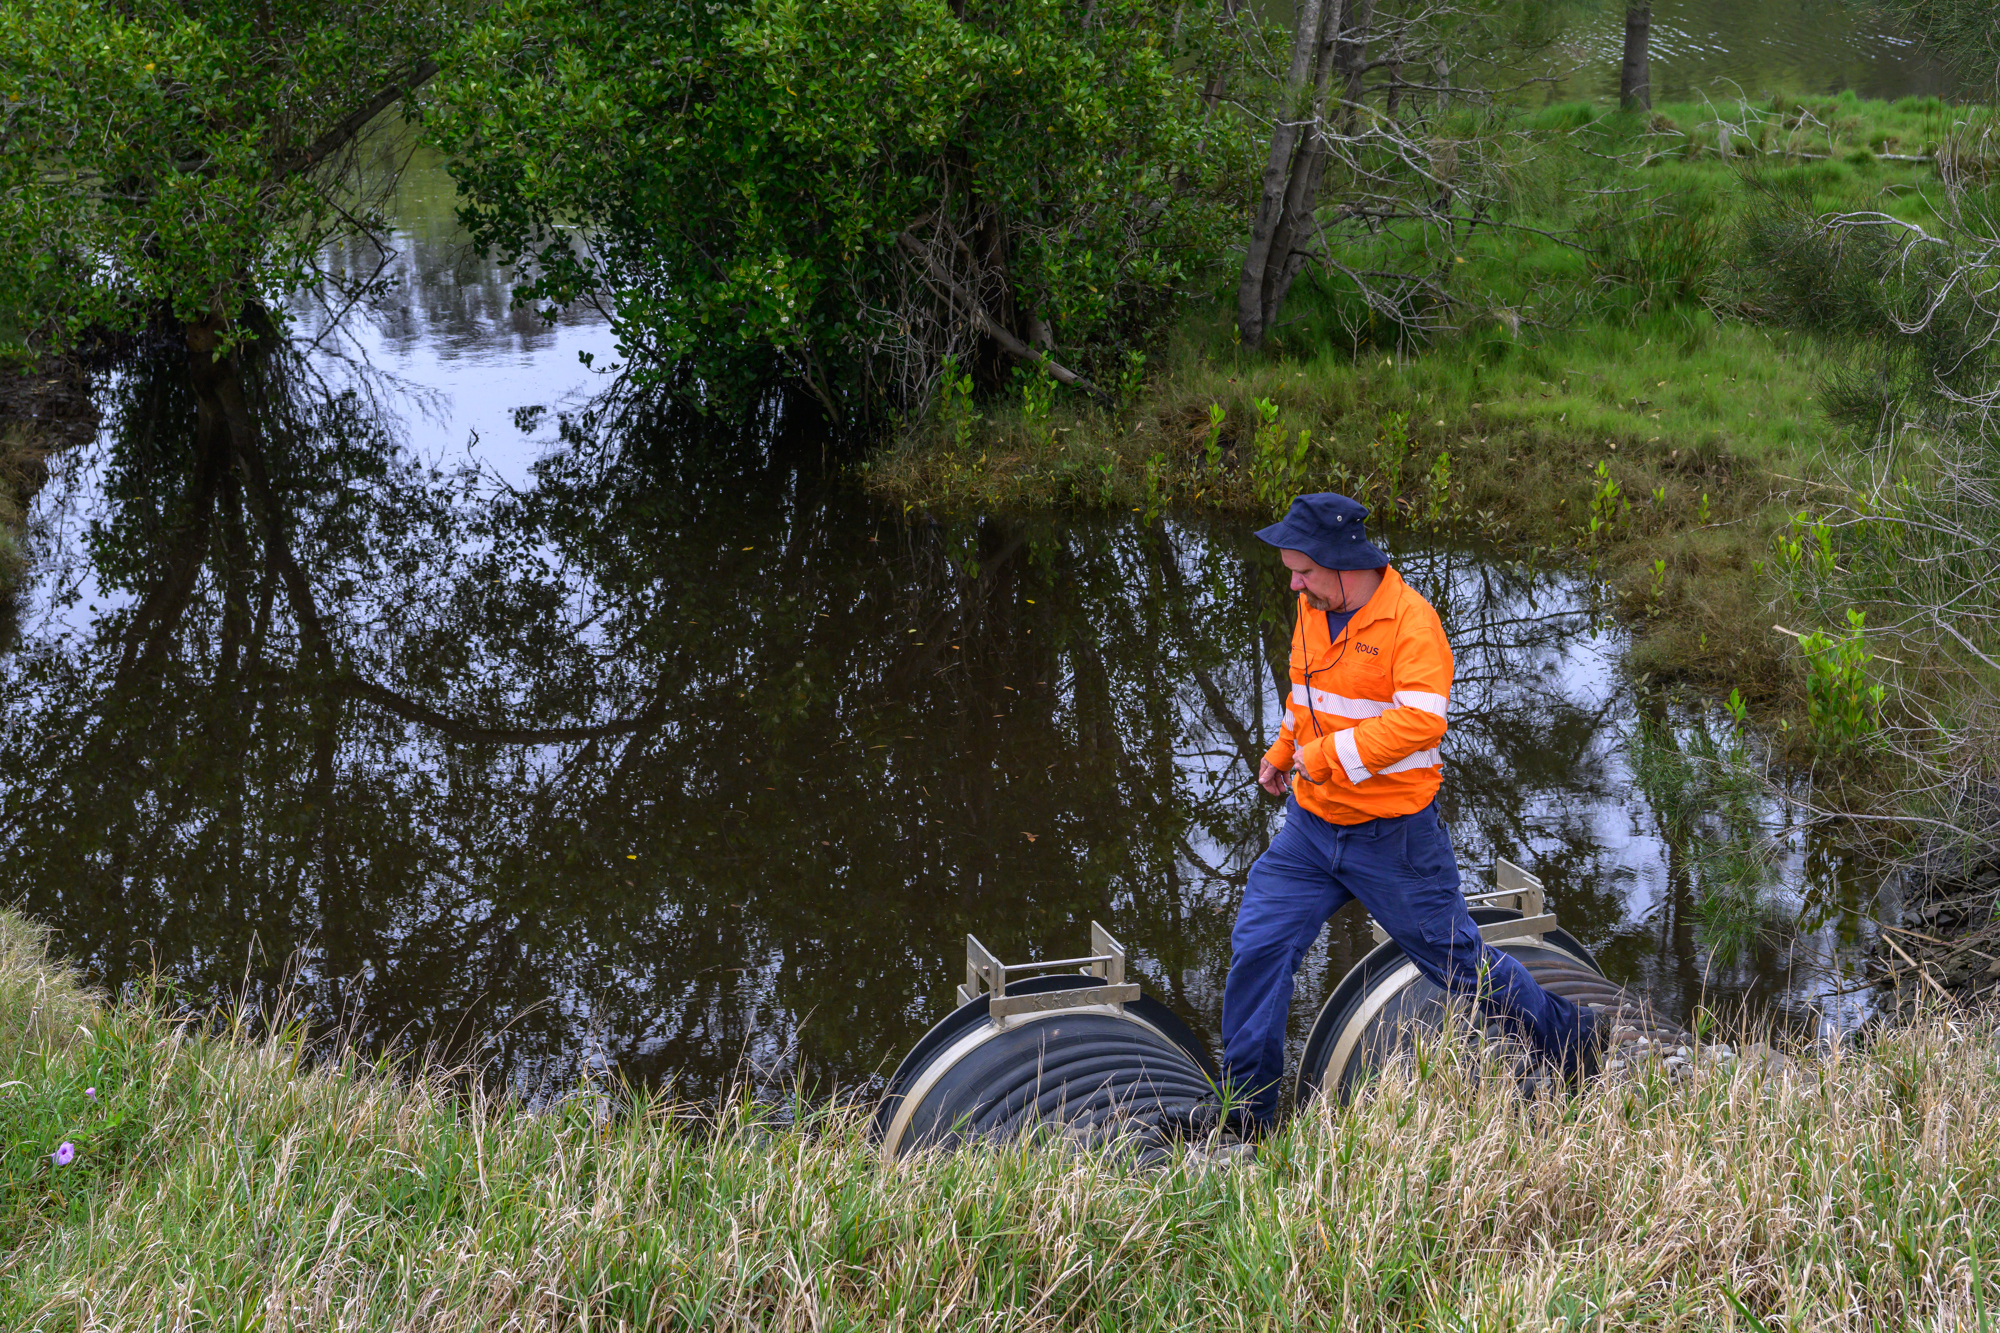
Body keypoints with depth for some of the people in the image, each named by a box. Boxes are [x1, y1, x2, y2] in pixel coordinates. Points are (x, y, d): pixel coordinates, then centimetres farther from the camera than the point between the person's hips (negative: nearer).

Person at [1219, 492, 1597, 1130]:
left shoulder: (1411, 619, -19)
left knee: (1454, 956, 7)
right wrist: (1283, 751, 26)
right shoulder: (1312, 608, 4)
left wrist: (1329, 756, -28)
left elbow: (1423, 719, -31)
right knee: (1256, 946, -1)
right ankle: (1247, 1113, 12)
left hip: (1393, 837, -6)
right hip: (1311, 826, 6)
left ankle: (1568, 1036, 32)